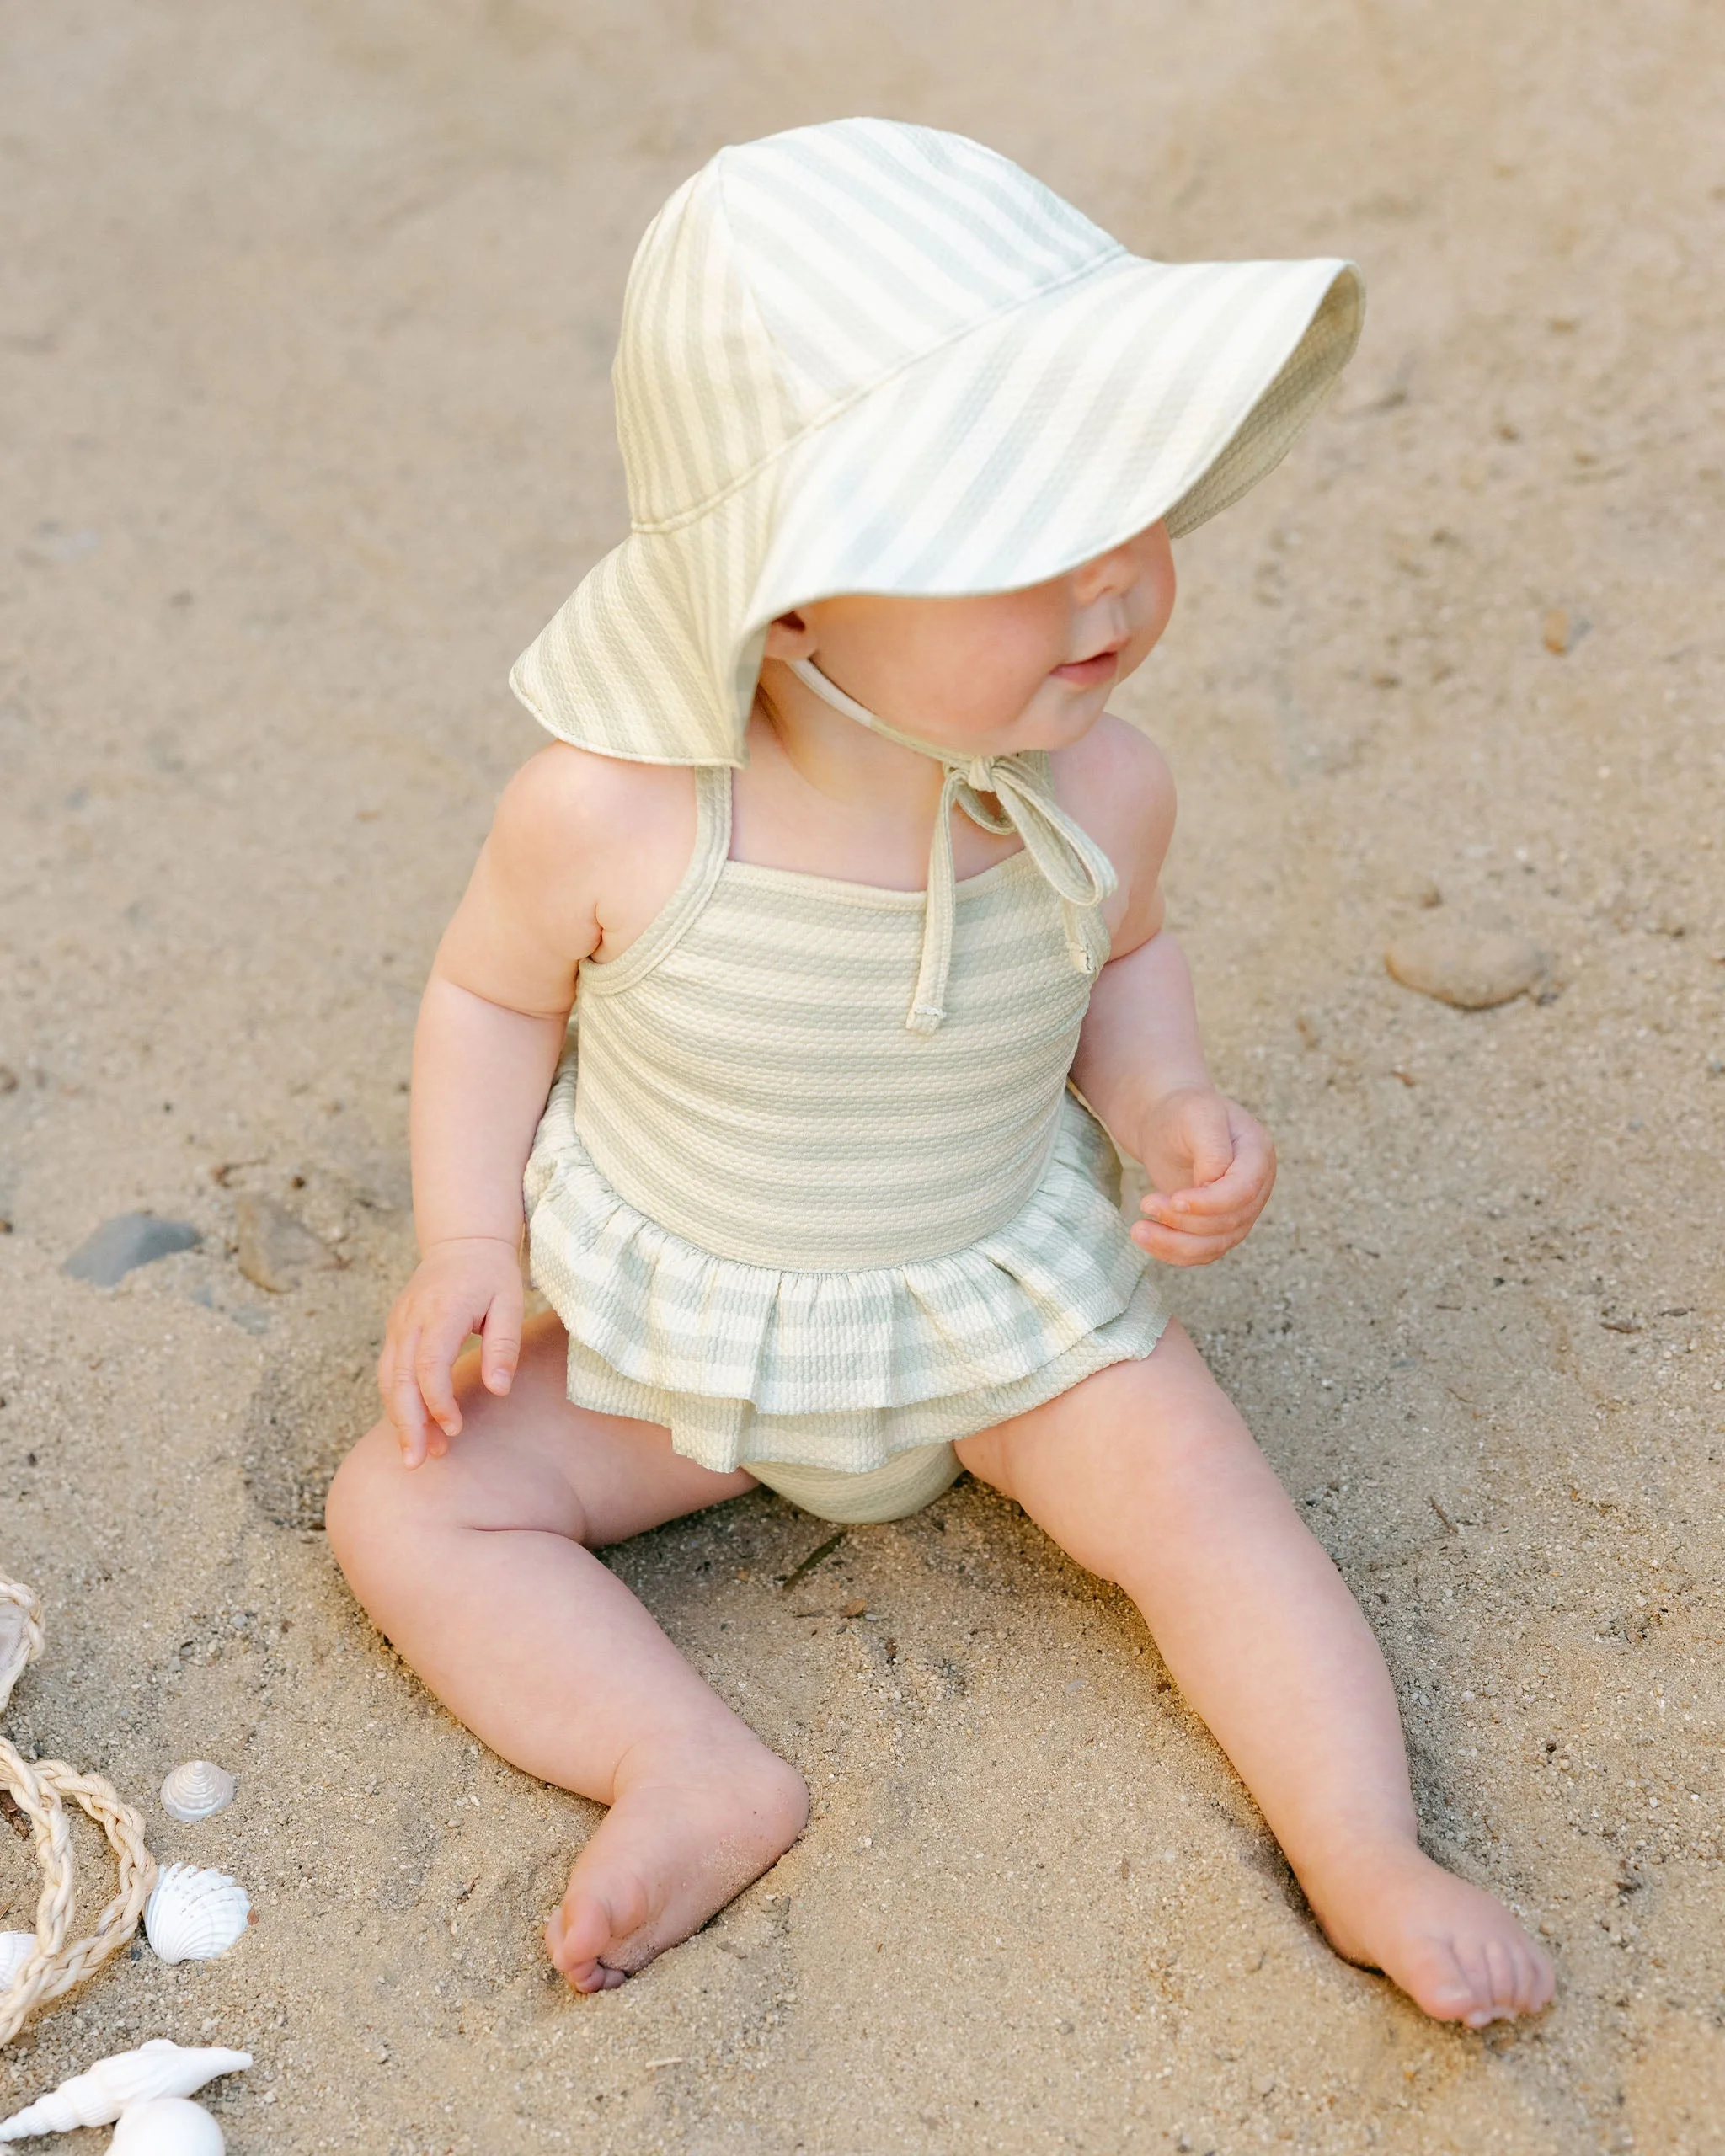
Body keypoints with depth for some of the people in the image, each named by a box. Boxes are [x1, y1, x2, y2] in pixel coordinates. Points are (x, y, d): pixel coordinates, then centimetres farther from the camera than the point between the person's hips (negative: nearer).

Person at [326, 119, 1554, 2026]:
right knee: (407, 1509, -10)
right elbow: (493, 995, -8)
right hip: (680, 1329, 0)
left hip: (1004, 1297, 1)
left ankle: (1362, 1858, -5)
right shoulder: (609, 813, -29)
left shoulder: (1098, 789, -20)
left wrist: (1166, 1107, -14)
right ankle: (697, 1772, -13)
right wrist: (463, 1254, -14)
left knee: (1195, 1489, -17)